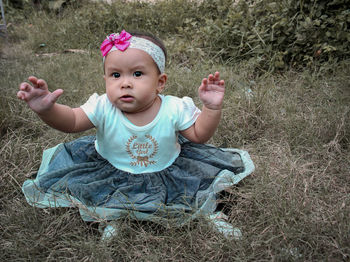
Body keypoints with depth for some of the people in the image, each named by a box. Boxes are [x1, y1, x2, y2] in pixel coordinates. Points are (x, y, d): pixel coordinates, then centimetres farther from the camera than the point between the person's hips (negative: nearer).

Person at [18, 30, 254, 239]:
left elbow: (199, 134, -11)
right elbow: (71, 121, -24)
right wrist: (47, 109, -46)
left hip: (164, 170, 0)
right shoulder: (103, 108, -21)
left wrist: (212, 108, -28)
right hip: (111, 169, 0)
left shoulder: (174, 109, -19)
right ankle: (110, 216, 12)